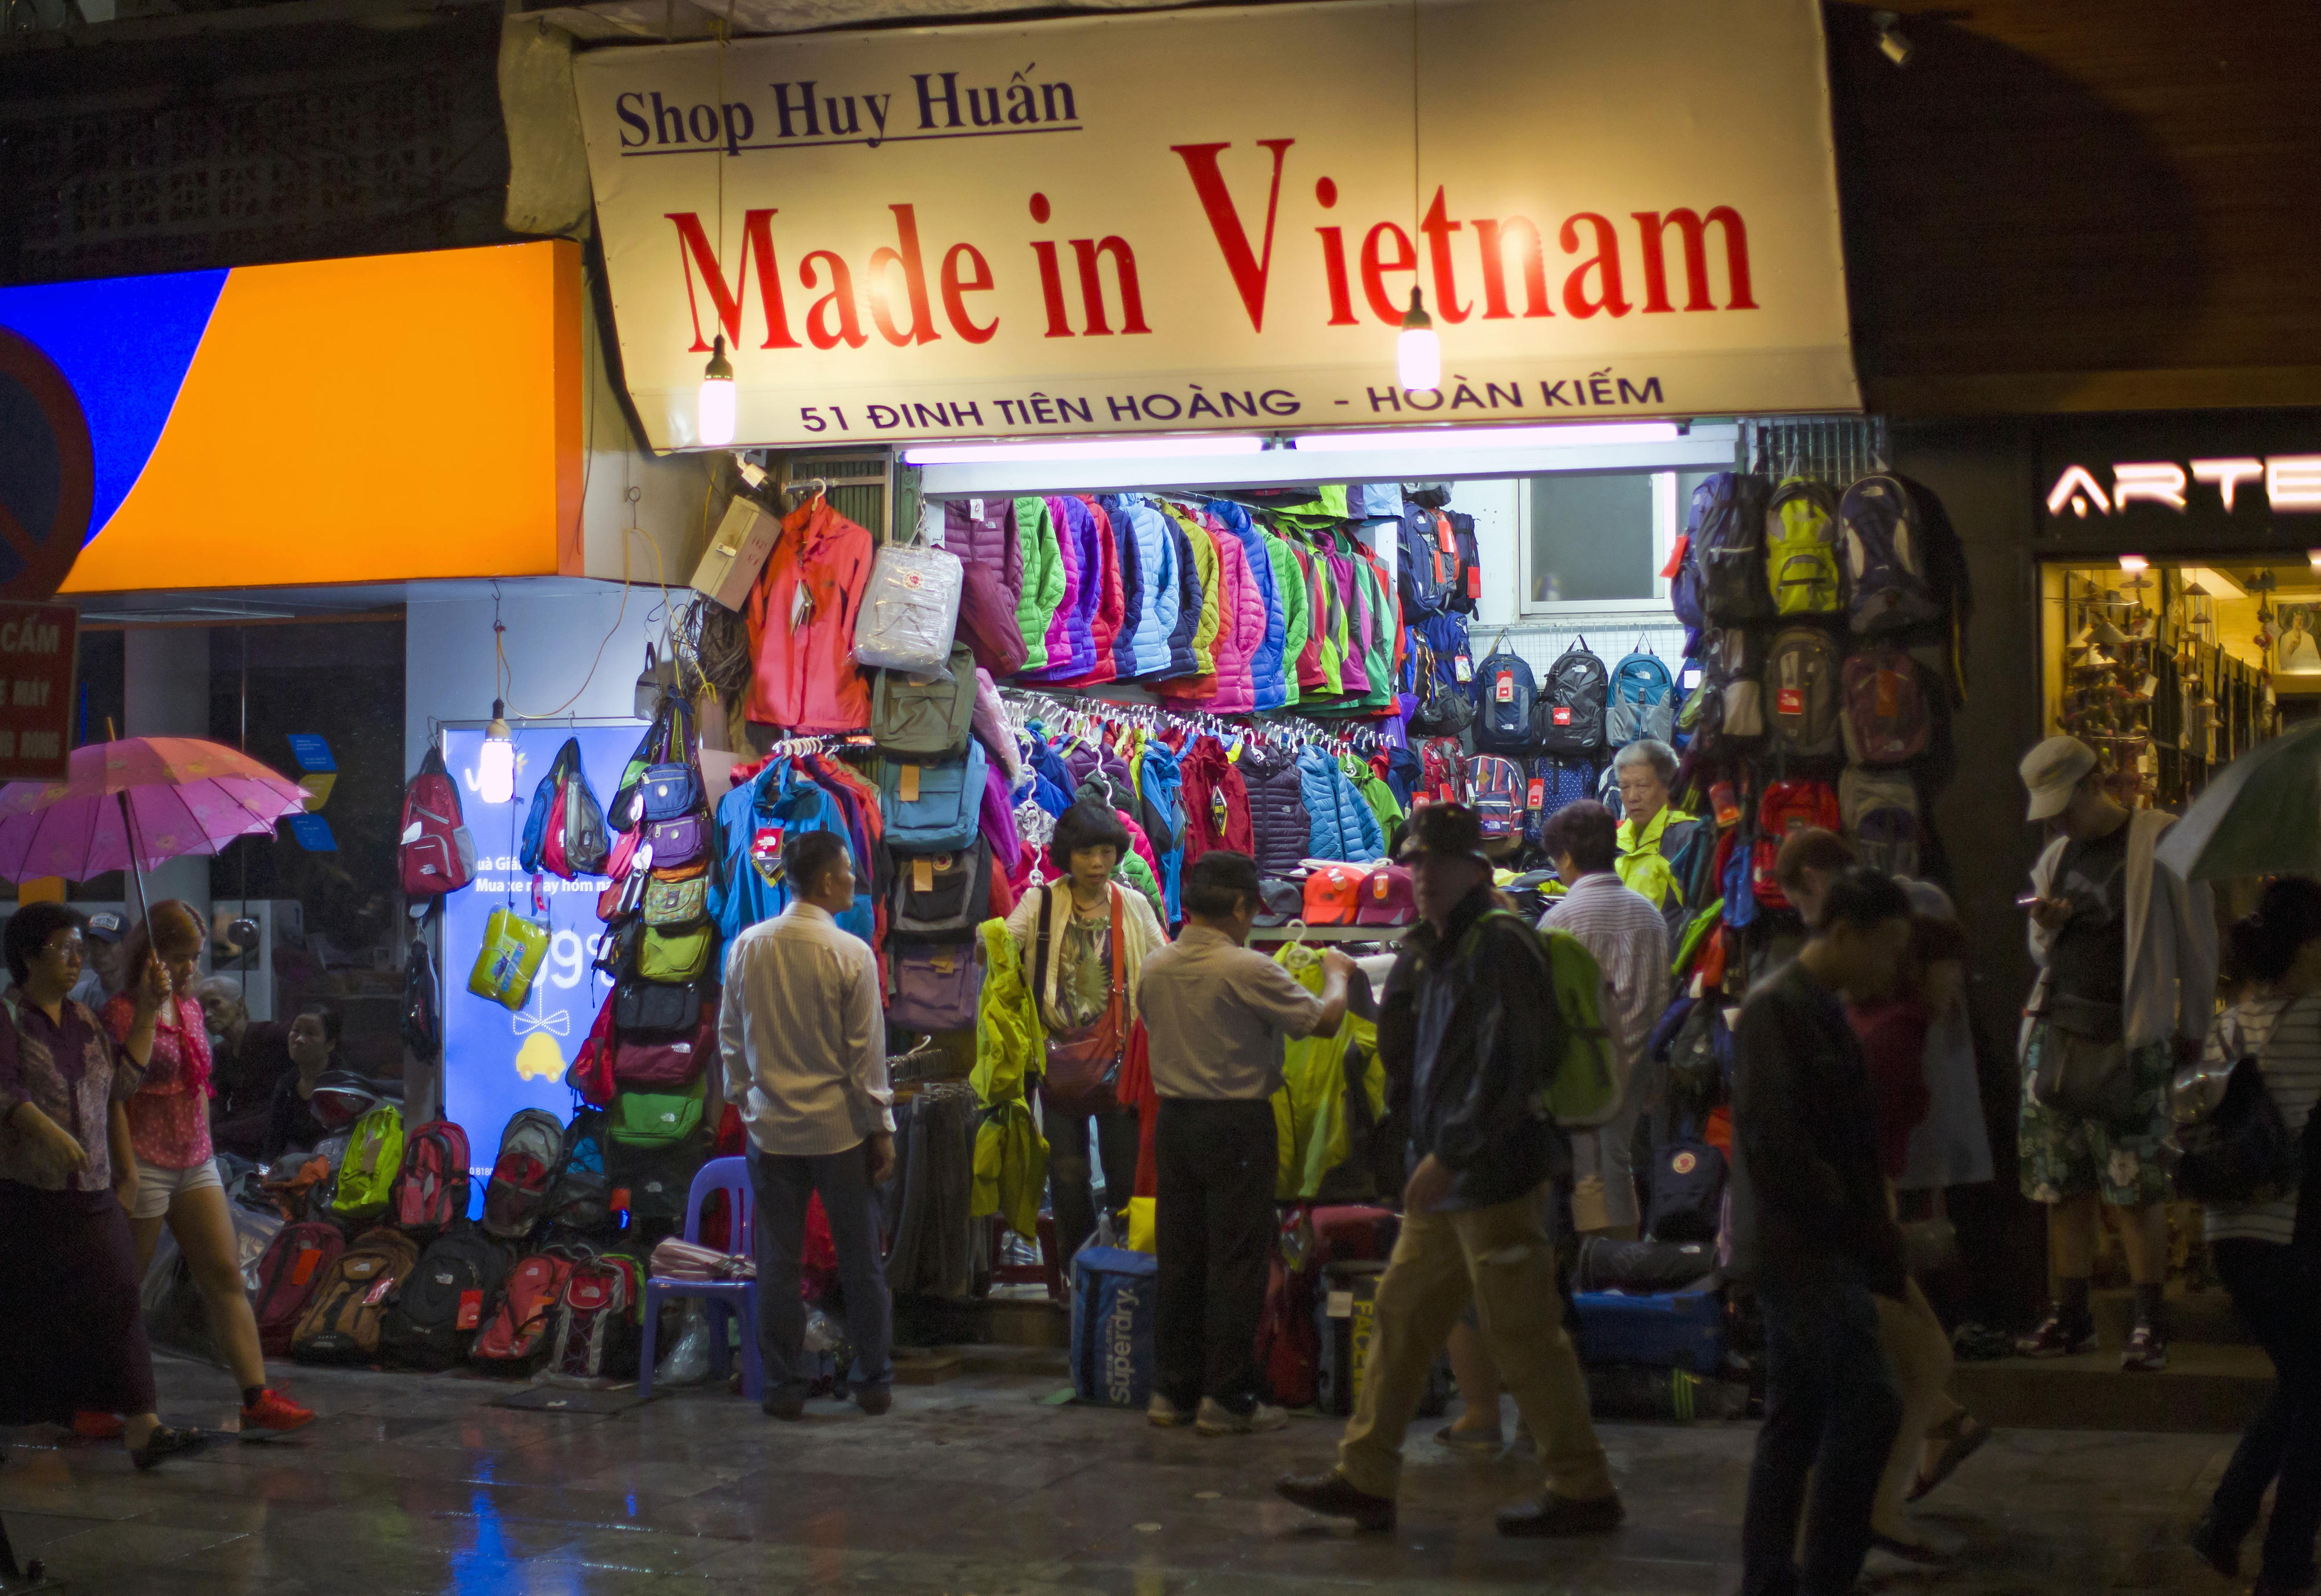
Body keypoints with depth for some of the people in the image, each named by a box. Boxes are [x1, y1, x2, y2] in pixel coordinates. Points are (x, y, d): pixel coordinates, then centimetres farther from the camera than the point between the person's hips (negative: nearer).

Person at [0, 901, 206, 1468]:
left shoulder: (83, 1019, 14)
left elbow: (121, 1080, 11)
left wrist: (147, 1011, 6)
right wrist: (46, 1130, -34)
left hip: (89, 1191, 5)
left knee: (114, 1298, -7)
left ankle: (142, 1430, -14)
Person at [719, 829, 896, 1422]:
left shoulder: (746, 947, -1)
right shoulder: (850, 954, -12)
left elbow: (730, 1037, 7)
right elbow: (867, 1053, -9)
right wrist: (882, 1129, -1)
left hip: (771, 1128, 3)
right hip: (839, 1128, -3)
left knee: (778, 1262, 8)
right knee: (860, 1260, 9)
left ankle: (784, 1387, 12)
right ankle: (873, 1382, 16)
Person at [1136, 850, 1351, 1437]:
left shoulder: (1156, 967, 2)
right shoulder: (1247, 970, -17)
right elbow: (1324, 1020, -11)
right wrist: (1337, 975, 10)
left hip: (1174, 1118, 6)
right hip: (1236, 1123, -6)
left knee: (1179, 1257, 12)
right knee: (1236, 1262, 0)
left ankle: (1172, 1392, 17)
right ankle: (1226, 1399, 2)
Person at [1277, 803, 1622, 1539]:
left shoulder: (1500, 946, -13)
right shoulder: (1436, 953, 16)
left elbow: (1507, 1066, -20)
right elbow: (1400, 1052, 16)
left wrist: (1448, 1154, -22)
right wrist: (1408, 960, 5)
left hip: (1495, 1174, -10)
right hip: (1450, 1179, 10)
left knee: (1522, 1335, -5)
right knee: (1401, 1315, 12)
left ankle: (1585, 1492, 4)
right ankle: (1365, 1480, 18)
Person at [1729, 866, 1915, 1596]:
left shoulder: (1824, 1011, 17)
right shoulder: (1775, 1008, -13)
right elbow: (1772, 1138, -20)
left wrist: (1872, 1238, 13)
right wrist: (1847, 1215, -15)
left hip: (1821, 1246, 10)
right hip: (1798, 1246, -10)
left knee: (1796, 1417, 11)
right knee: (1869, 1401, -14)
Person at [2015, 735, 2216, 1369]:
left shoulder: (2160, 840, -3)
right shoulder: (2056, 857, 17)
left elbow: (2197, 940, 0)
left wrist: (2193, 1027, -1)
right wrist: (2045, 928, 2)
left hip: (2128, 1040, -6)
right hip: (2057, 1032, 6)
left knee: (2138, 1189, -6)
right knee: (2063, 1186, 5)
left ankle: (2150, 1324, 0)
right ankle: (2072, 1317, 13)